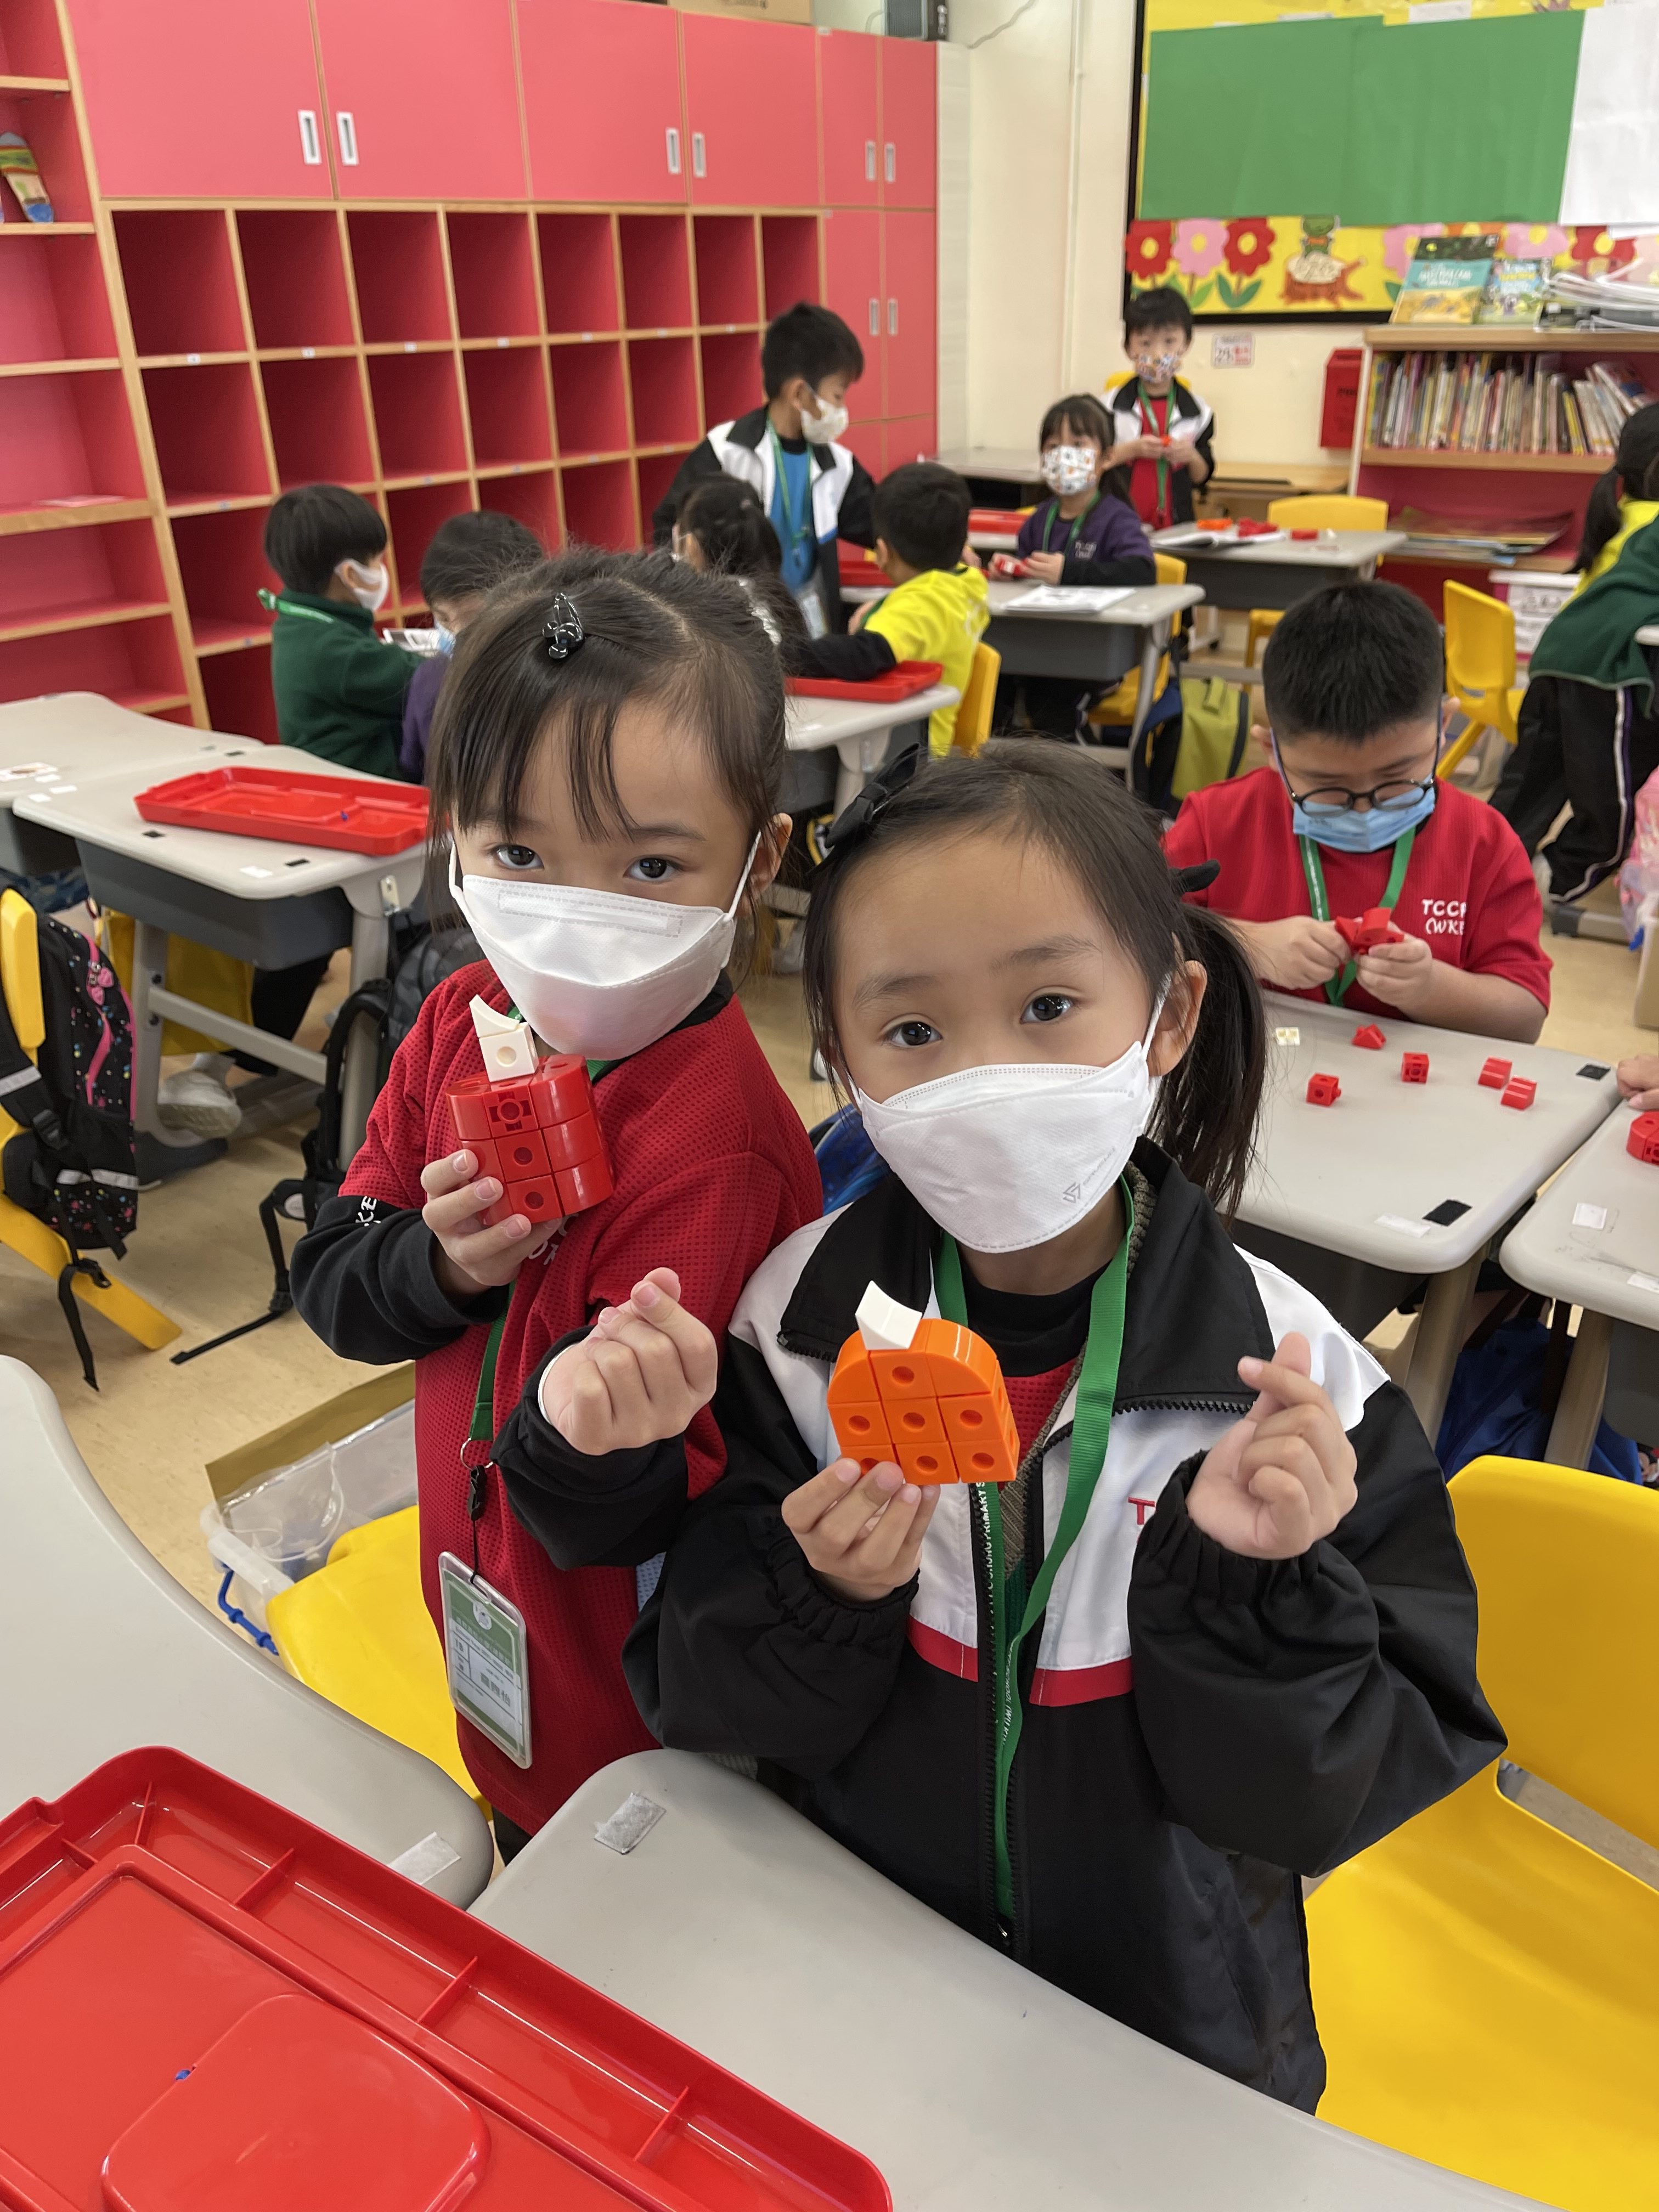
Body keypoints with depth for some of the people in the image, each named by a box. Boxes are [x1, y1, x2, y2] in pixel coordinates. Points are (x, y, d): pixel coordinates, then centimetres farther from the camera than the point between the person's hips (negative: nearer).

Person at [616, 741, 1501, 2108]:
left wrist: (1255, 1590, -33)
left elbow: (1336, 1794, -17)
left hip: (1168, 2022, 0)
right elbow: (693, 1711, -12)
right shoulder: (800, 1319, -18)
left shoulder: (1290, 1377, -21)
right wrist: (813, 1599, -30)